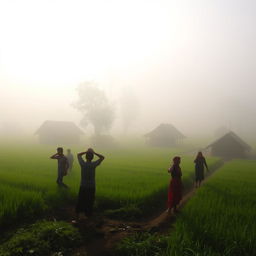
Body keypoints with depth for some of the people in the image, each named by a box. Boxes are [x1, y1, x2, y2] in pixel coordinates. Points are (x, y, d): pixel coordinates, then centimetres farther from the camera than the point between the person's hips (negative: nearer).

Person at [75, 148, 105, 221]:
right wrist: (94, 153, -2)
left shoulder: (82, 163, -10)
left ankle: (77, 217, 22)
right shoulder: (93, 164, -15)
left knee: (80, 202, 15)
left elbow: (78, 155, 10)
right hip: (91, 188, -1)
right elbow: (102, 157, 0)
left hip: (82, 187, 1)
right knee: (89, 204, 12)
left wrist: (86, 152, 2)